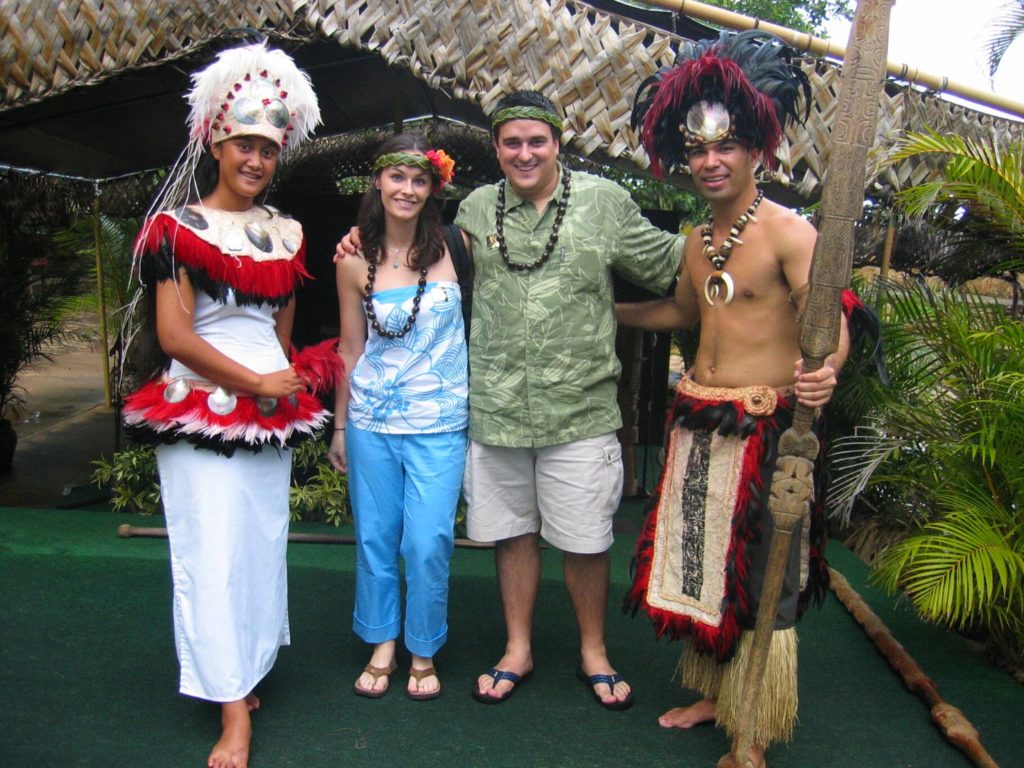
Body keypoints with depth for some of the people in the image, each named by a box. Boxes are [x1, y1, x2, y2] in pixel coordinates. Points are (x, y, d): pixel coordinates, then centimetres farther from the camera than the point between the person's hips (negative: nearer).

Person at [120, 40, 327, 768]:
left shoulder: (284, 233, 11)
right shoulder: (179, 227, -5)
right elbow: (173, 334, -12)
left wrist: (290, 381, 10)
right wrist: (256, 382, -11)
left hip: (272, 410, 6)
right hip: (201, 408, -5)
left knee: (263, 542, 11)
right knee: (213, 550, -4)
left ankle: (244, 671, 28)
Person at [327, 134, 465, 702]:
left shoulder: (453, 250, -4)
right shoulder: (355, 262, 0)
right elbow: (351, 347, 6)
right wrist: (339, 426, 9)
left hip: (439, 423, -2)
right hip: (371, 420, 2)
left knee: (428, 543, 0)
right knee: (375, 537, 11)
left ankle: (423, 651, 23)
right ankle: (381, 644, 32)